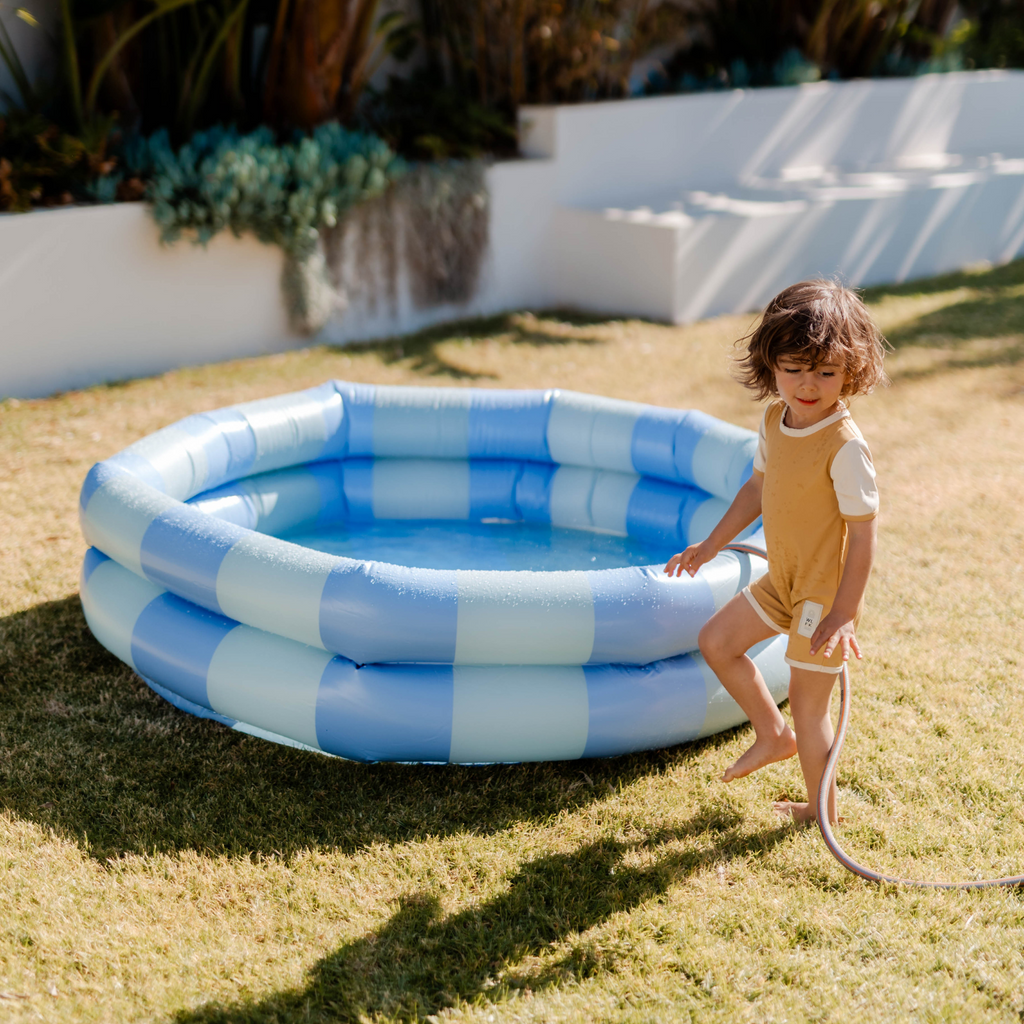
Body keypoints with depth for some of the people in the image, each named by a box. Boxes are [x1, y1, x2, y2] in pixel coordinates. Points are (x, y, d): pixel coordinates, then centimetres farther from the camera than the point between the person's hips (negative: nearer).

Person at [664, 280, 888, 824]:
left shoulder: (845, 447, -27)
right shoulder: (775, 421, -3)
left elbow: (863, 532, -24)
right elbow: (759, 486, 14)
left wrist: (842, 615, -26)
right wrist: (712, 545, 20)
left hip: (825, 592, -8)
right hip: (782, 581, 8)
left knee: (808, 703, 4)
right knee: (716, 641, 15)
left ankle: (821, 810, 26)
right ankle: (773, 735, 31)